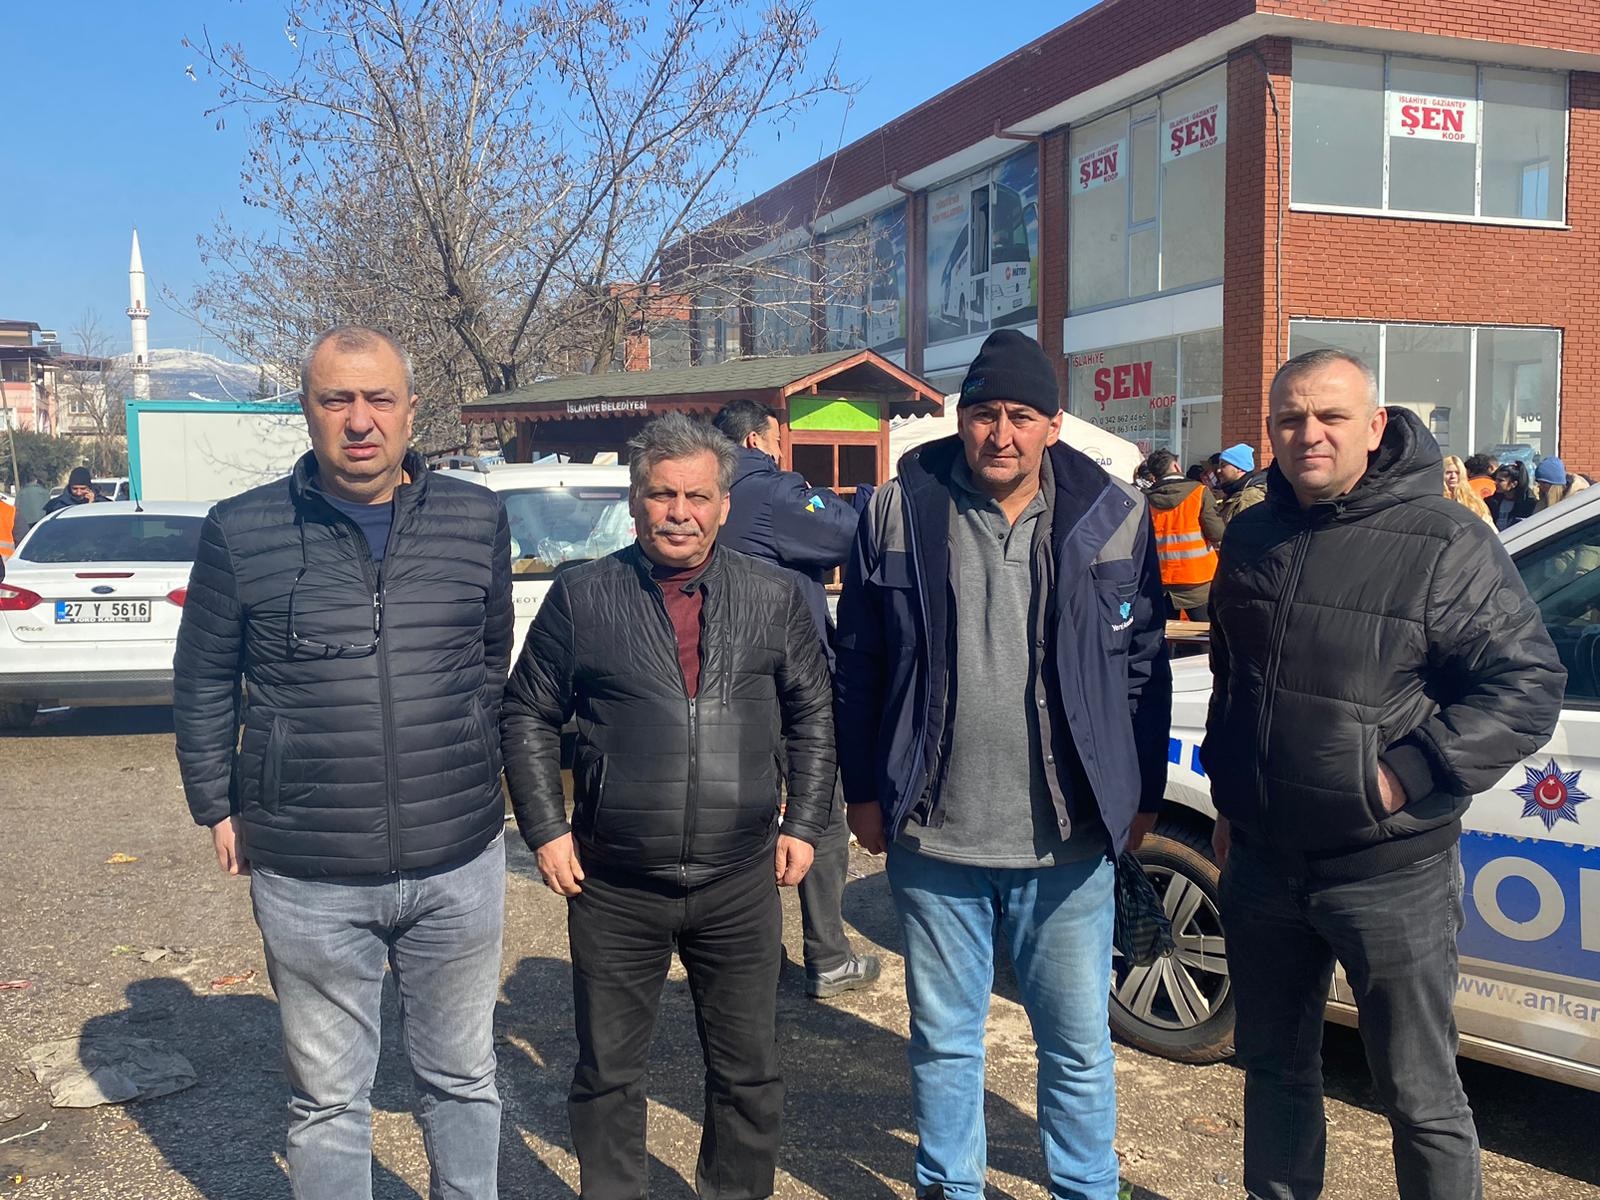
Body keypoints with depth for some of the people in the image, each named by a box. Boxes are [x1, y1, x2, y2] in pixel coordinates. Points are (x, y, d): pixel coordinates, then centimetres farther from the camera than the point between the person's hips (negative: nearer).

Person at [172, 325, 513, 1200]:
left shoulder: (476, 519, 1)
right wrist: (217, 807, 5)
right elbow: (201, 685, 6)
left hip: (460, 864, 2)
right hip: (306, 875, -1)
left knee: (462, 1079, 18)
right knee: (327, 1097, 14)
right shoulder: (241, 532, -5)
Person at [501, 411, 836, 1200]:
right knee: (608, 1075, 13)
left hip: (742, 884, 1)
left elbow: (812, 715, 10)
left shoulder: (774, 595, 2)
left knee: (750, 1074, 14)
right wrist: (546, 830, -2)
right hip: (613, 889, -1)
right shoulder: (581, 596, -2)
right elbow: (529, 715, 4)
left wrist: (804, 824, 4)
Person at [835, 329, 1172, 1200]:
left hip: (1067, 839, 0)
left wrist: (1141, 796, 5)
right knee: (943, 1038, 16)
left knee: (1078, 1043, 11)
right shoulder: (900, 512, -1)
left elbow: (1144, 666, 5)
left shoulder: (1113, 518, -1)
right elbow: (858, 663, 4)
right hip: (933, 835, 1)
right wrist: (864, 790, 4)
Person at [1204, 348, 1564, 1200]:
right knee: (1275, 1069, 20)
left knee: (1420, 1097, 5)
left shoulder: (1444, 541, -11)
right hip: (1263, 864, 6)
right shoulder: (1252, 538, 8)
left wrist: (1408, 775, -18)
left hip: (1391, 873, -5)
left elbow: (1528, 685, -12)